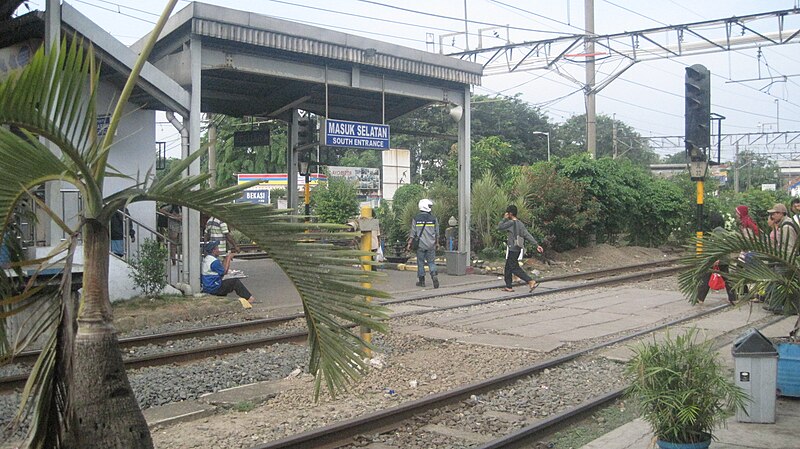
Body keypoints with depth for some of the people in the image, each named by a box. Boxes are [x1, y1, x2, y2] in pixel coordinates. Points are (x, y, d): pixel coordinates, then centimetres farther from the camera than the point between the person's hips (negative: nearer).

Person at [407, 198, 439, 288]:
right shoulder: (433, 219, -1)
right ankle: (434, 275, -15)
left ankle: (421, 281, 13)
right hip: (431, 245, 1)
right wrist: (437, 243, 19)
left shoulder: (416, 219, -3)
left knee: (420, 262, 9)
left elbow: (413, 233, -3)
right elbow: (437, 233, 7)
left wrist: (409, 244, 4)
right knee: (431, 262, 7)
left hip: (420, 245, 0)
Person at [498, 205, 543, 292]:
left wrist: (504, 219, 2)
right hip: (518, 249, 9)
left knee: (515, 268, -7)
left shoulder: (511, 223, -15)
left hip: (512, 249, -9)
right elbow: (528, 235, 4)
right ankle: (508, 287, 19)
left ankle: (531, 282, -18)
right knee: (508, 268, 16)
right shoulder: (521, 224, 9)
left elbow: (499, 227, -8)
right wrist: (537, 244, 1)